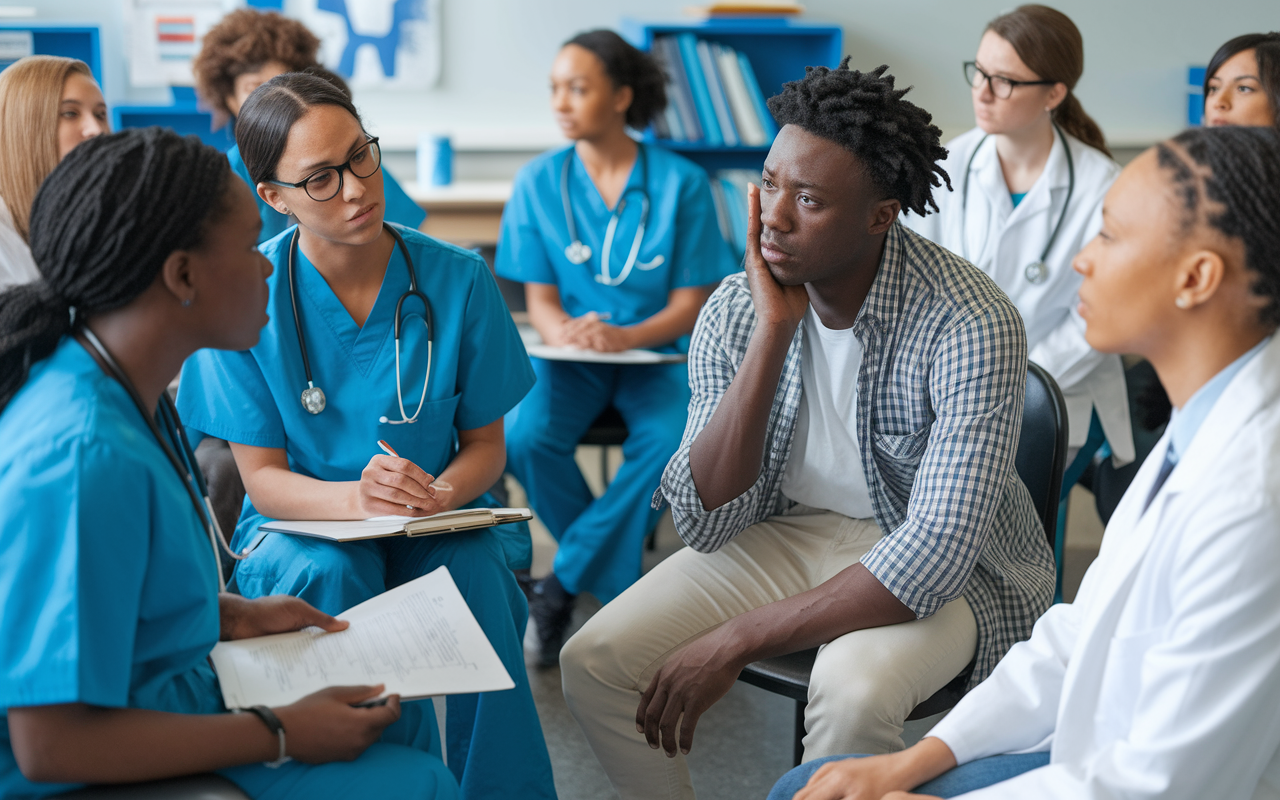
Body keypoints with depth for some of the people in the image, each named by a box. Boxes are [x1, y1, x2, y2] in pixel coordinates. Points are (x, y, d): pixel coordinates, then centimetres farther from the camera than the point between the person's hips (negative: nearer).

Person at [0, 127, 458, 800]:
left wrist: (231, 616, 6)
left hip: (159, 696, 10)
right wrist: (280, 736, -23)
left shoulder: (115, 388, -1)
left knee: (391, 714, 20)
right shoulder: (86, 460, -32)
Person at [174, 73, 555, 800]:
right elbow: (263, 477, -6)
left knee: (477, 574, -31)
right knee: (333, 575, -34)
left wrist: (440, 493, -21)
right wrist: (355, 499, -28)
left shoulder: (458, 279, -6)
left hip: (437, 527, 1)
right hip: (302, 527, -1)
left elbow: (486, 444, 2)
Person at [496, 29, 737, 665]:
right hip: (571, 354, 2)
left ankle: (564, 585, -15)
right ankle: (617, 590, -7)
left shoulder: (680, 182, -4)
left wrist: (626, 336, -22)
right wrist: (561, 331, -21)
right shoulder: (539, 181, 2)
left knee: (669, 440, -33)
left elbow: (690, 302, -4)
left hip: (654, 351, -1)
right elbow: (540, 297, 3)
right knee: (524, 436, -29)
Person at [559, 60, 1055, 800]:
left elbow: (937, 553, -30)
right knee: (595, 659, -13)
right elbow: (704, 526, -14)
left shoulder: (970, 324, -25)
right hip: (788, 534, 5)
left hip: (947, 573, -4)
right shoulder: (735, 311, -9)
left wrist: (735, 640, -29)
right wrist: (774, 333, -23)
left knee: (853, 690, -36)